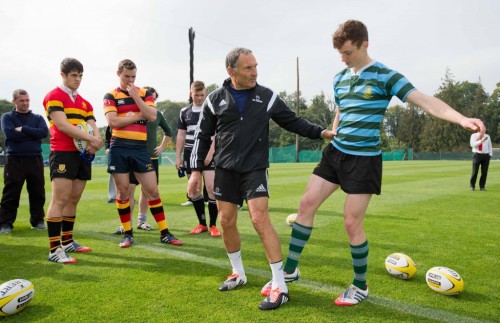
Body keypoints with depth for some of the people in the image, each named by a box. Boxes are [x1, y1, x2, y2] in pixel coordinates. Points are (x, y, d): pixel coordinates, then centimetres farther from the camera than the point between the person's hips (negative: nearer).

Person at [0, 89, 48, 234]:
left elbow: (44, 132, -8)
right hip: (14, 160, -2)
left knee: (37, 192, 6)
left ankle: (38, 220, 17)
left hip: (35, 159, 2)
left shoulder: (37, 117, 11)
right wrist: (33, 133, -8)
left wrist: (23, 129, -12)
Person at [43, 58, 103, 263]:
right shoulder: (54, 96, -2)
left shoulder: (84, 102, 19)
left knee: (73, 199, 11)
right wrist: (91, 138, -15)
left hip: (82, 154, 7)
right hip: (62, 153, -7)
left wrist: (95, 143, -12)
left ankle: (67, 242, 21)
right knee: (60, 200, -11)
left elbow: (93, 128, 11)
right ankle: (54, 250, -10)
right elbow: (62, 125, -15)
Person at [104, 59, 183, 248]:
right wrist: (138, 115, -6)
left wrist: (136, 96, -11)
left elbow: (152, 116, -7)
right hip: (119, 149, -1)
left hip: (140, 148, 2)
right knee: (123, 191, 3)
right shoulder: (111, 96, 4)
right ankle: (127, 234, 17)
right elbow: (113, 122, -12)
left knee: (152, 190, 1)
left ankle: (165, 233, 9)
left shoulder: (145, 93, 9)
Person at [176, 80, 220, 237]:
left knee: (211, 188, -10)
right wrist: (178, 157, 8)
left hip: (208, 155, -4)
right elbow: (181, 135, 13)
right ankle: (202, 224, 18)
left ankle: (213, 225, 2)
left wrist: (210, 153, -15)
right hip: (190, 155, 4)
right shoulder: (184, 112, 11)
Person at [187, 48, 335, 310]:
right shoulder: (215, 99, 1)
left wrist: (321, 132, -3)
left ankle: (280, 286, -6)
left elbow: (292, 121, 8)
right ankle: (238, 274, 29)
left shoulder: (267, 97, 0)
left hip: (254, 169, -2)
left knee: (260, 219, -14)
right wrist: (196, 170, 2)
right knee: (226, 222, 6)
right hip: (225, 170, 3)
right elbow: (202, 137, 6)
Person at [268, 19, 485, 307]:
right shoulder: (340, 78, 10)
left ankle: (361, 286, 20)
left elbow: (425, 101, -19)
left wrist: (462, 119, -33)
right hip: (335, 153, 6)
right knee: (307, 204, 1)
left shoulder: (385, 76, -9)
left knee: (352, 223, -3)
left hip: (365, 159, -6)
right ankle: (290, 271, 15)